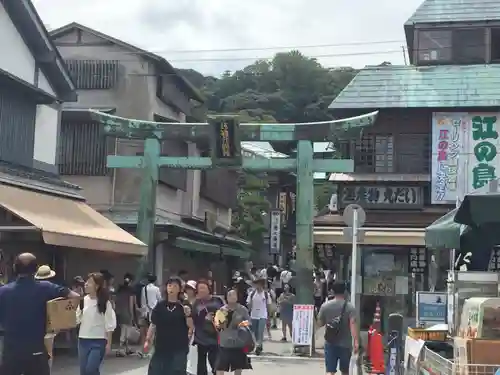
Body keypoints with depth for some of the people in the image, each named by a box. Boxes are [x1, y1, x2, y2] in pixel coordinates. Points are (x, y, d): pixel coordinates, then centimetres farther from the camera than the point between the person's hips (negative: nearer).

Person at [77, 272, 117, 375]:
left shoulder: (105, 303, -8)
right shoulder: (83, 300, 4)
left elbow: (109, 325, -6)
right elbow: (77, 319, 5)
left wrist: (109, 344, -7)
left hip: (98, 341, -5)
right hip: (83, 340, 5)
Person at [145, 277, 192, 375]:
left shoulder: (184, 306, -2)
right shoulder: (160, 305, 3)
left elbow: (191, 327, -4)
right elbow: (153, 324, 7)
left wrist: (188, 315, -21)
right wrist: (148, 340, 0)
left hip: (179, 347, -2)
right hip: (161, 346, 2)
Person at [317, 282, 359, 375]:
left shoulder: (325, 306, -1)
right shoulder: (349, 307, -7)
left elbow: (319, 324, 4)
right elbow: (353, 324, -18)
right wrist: (356, 342, -22)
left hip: (330, 343, 1)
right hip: (345, 344, -1)